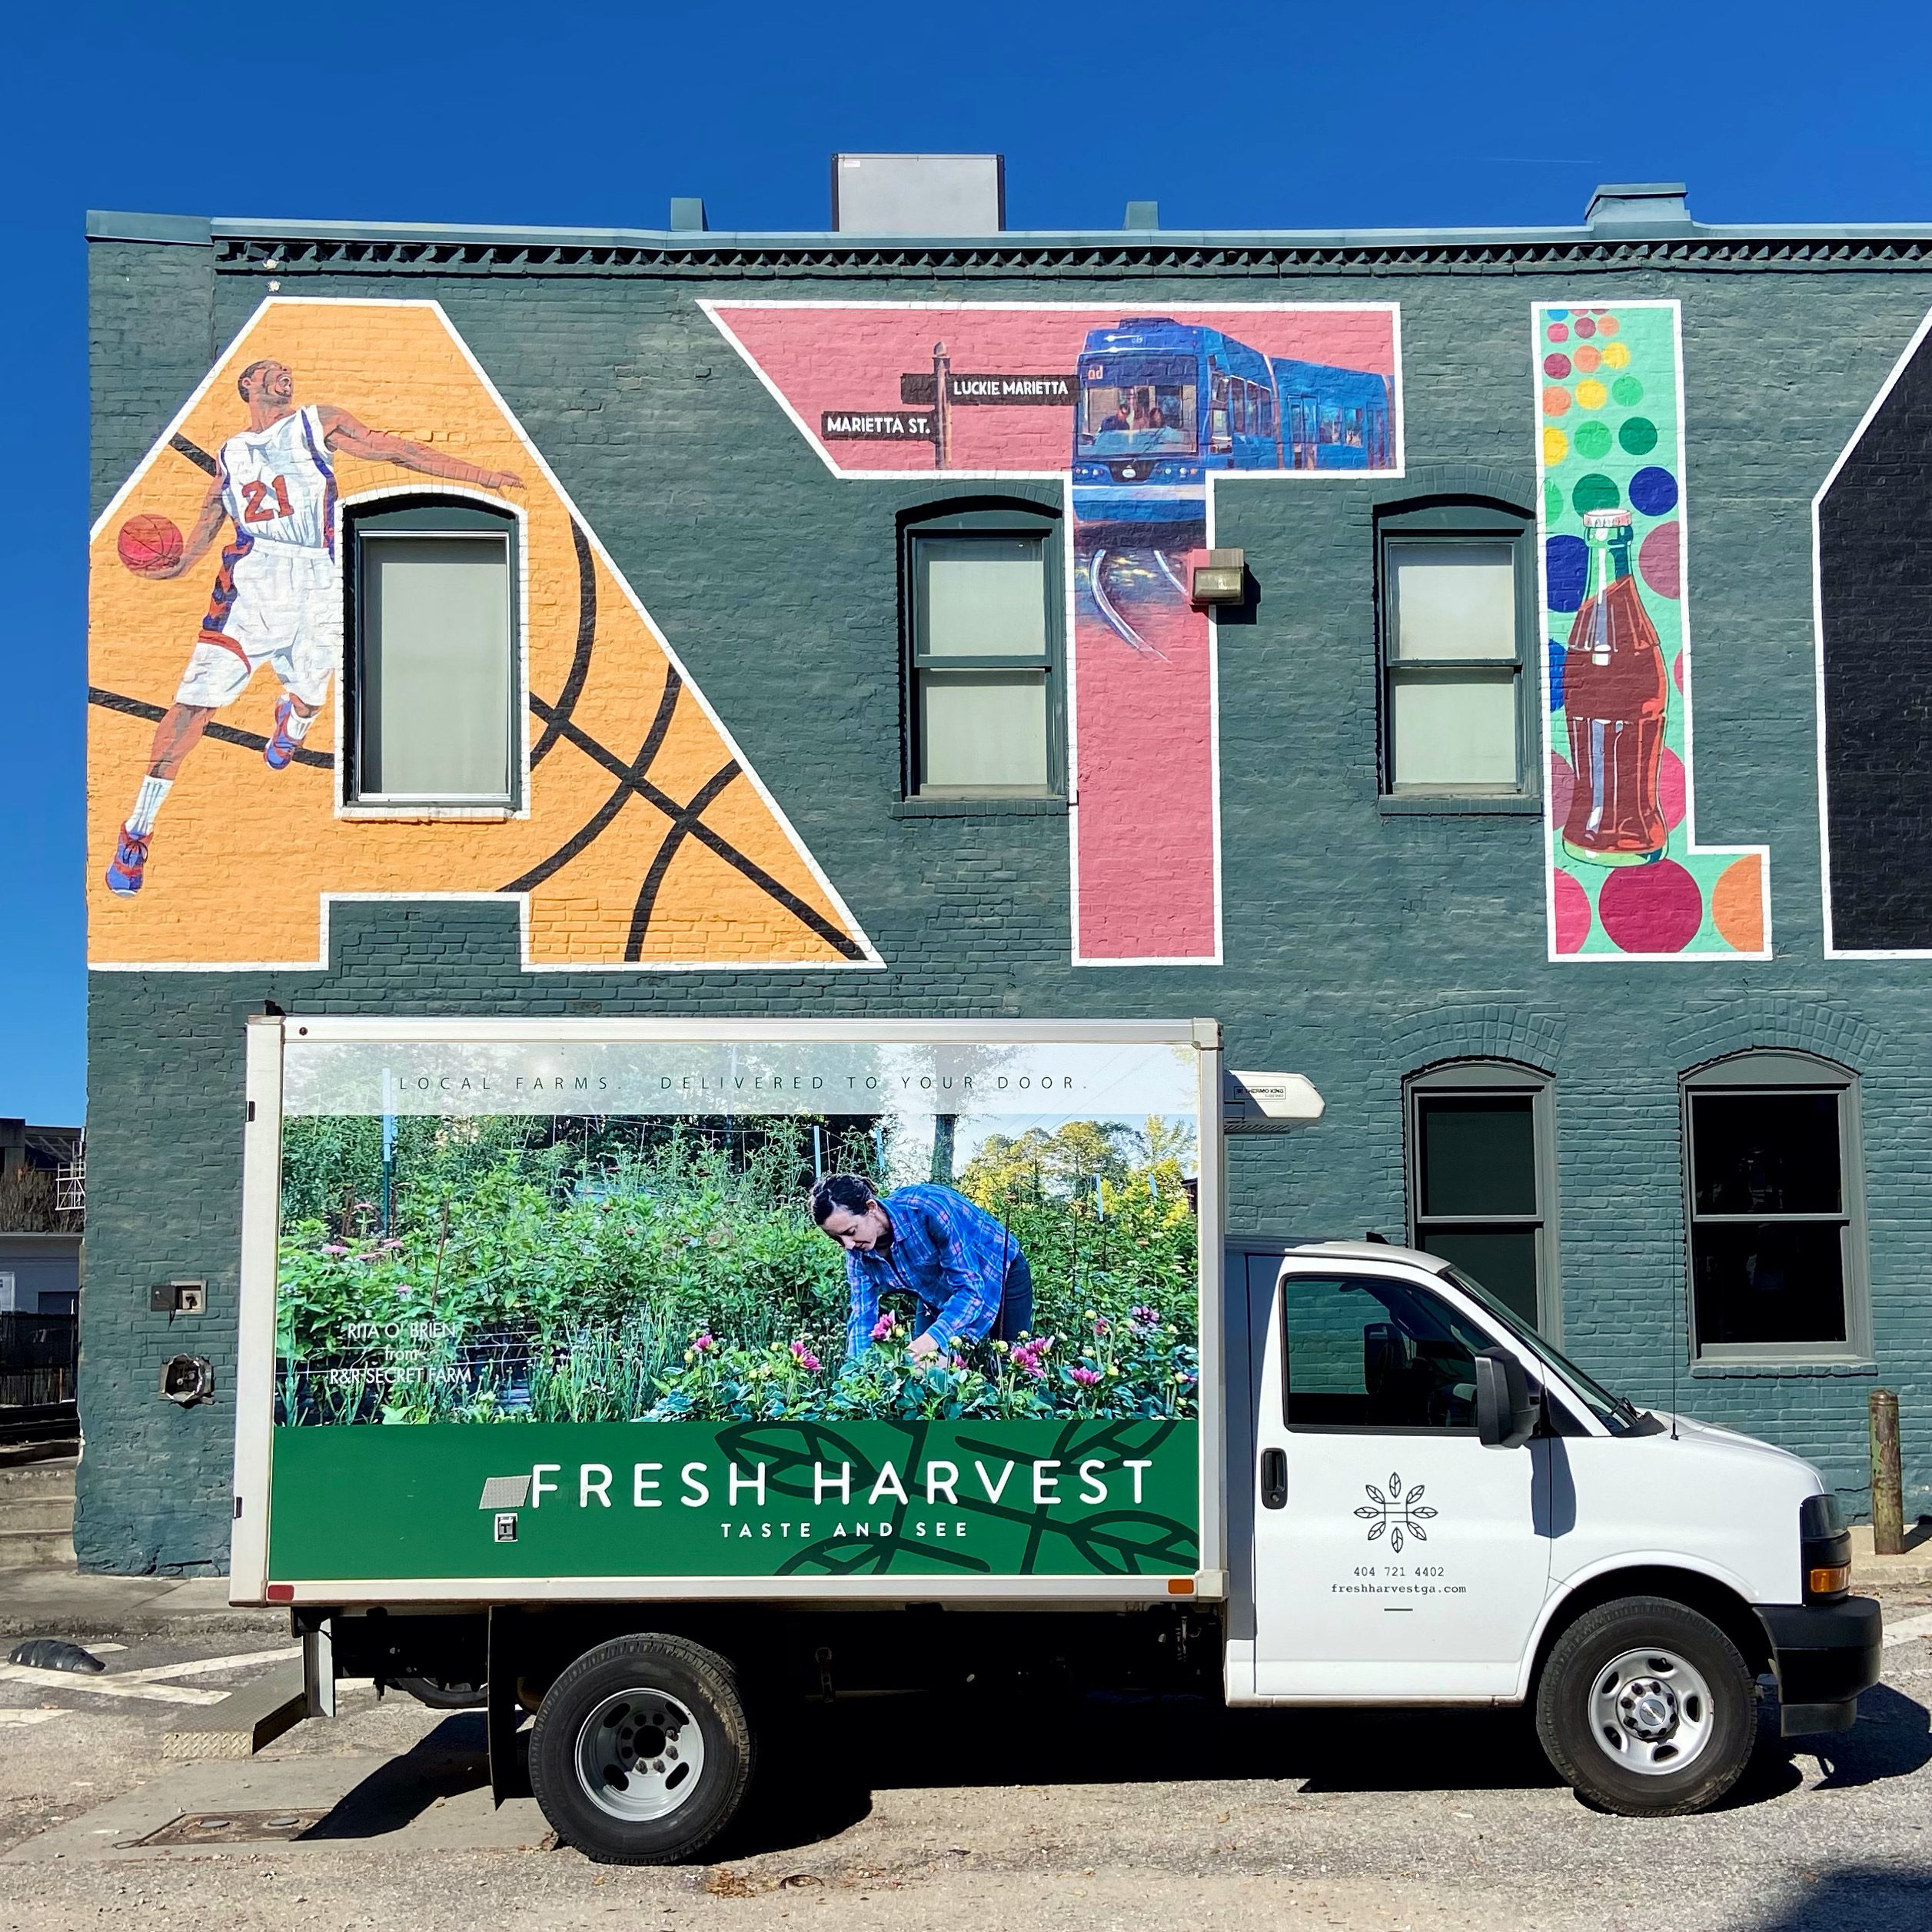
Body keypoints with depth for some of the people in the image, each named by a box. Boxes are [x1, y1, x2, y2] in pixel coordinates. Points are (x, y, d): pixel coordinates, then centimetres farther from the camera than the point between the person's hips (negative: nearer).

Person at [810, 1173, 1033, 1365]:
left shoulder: (929, 1209, -39)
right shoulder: (858, 1253, -18)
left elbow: (970, 1287, -38)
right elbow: (863, 1316, -11)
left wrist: (931, 1339, -50)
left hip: (1001, 1277, -5)